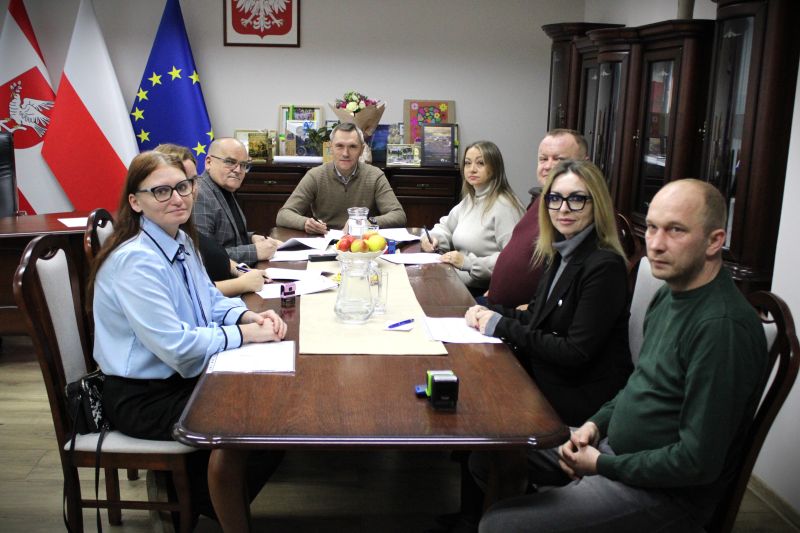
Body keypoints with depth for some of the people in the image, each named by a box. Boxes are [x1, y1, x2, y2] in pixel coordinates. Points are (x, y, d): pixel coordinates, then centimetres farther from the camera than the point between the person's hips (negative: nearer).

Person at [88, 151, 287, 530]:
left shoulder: (180, 240, 1)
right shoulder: (136, 261, -26)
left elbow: (210, 299, 13)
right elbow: (176, 346, -29)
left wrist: (249, 316, -6)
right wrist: (244, 334, -20)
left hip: (182, 376, 9)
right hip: (142, 397, -9)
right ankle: (196, 494, 14)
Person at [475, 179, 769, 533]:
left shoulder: (724, 326, -26)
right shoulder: (670, 295, 5)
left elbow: (699, 462, -25)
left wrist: (602, 465, -16)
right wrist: (597, 423, 2)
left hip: (662, 491, -9)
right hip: (614, 445, 9)